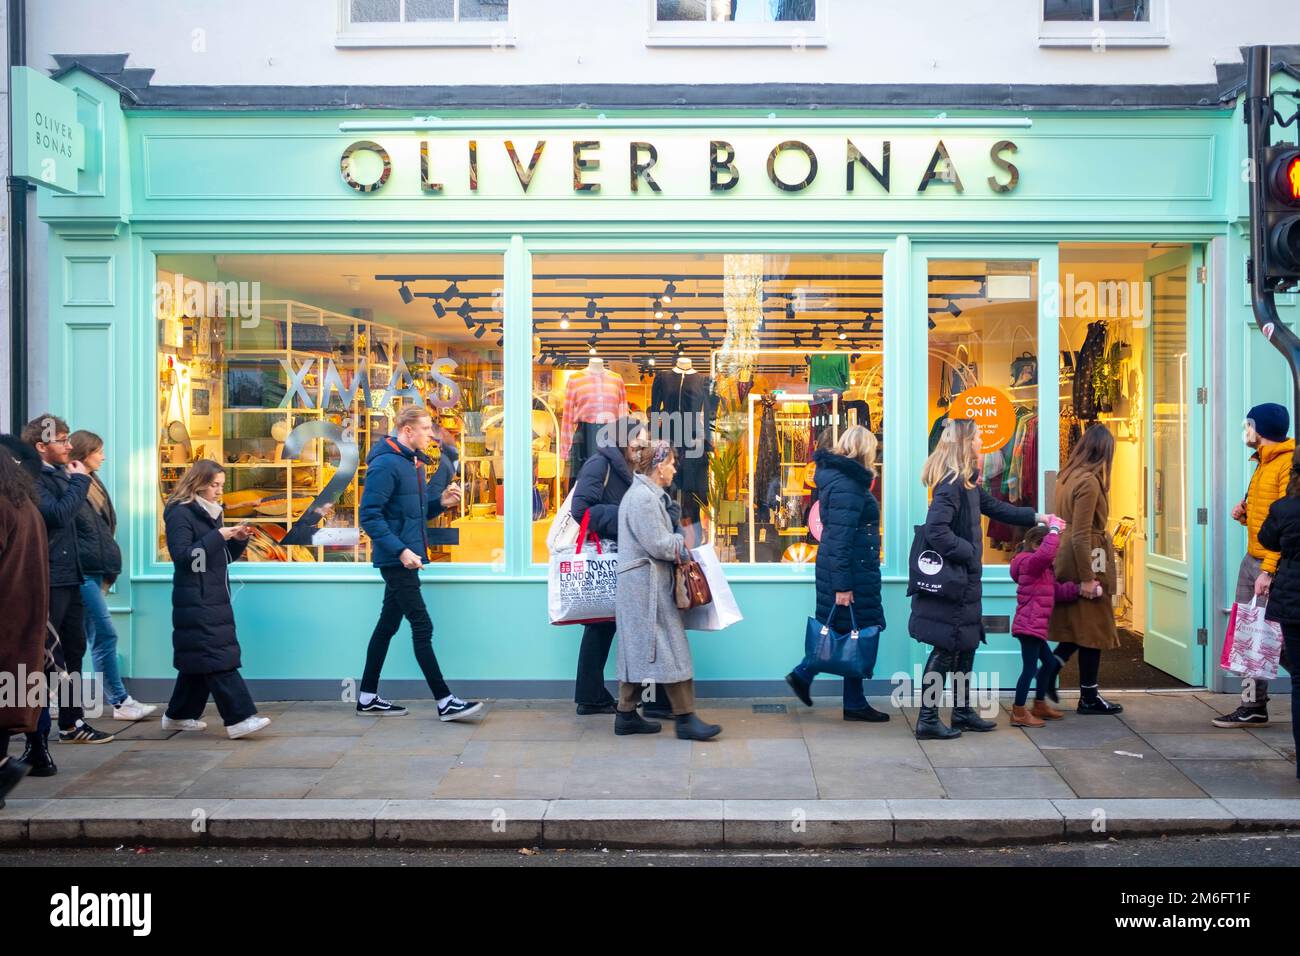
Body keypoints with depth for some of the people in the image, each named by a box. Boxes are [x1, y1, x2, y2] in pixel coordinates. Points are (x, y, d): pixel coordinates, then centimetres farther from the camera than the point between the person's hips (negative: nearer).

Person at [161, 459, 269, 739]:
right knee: (218, 661, -12)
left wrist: (238, 540, 3)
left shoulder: (211, 513, 17)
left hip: (214, 599, 9)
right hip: (195, 601, -9)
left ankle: (179, 715, 24)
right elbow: (182, 556, -19)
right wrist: (218, 536, -21)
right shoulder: (180, 514, -9)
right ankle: (239, 719, -16)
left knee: (199, 661, 13)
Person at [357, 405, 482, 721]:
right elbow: (369, 515, -20)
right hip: (396, 561, -9)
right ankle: (445, 701, -5)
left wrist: (441, 502, 2)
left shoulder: (414, 463, 14)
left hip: (406, 559, 10)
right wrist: (400, 550, -24)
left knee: (388, 625, 13)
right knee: (422, 627, -8)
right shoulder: (385, 464, -15)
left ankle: (368, 697, 22)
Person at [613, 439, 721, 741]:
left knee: (638, 650, 13)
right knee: (670, 648, -7)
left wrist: (678, 543, 4)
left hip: (640, 586, 11)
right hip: (646, 584, -11)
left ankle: (626, 715, 18)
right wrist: (684, 547, -4)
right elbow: (658, 545, -19)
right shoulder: (643, 497, -17)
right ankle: (686, 718, -3)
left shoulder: (647, 494, 17)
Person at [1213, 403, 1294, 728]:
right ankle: (1253, 705, 12)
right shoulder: (1263, 463, 18)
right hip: (1251, 561, 9)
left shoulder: (1288, 463, -12)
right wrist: (1244, 514, 6)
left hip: (1274, 566, -9)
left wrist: (1269, 570, -23)